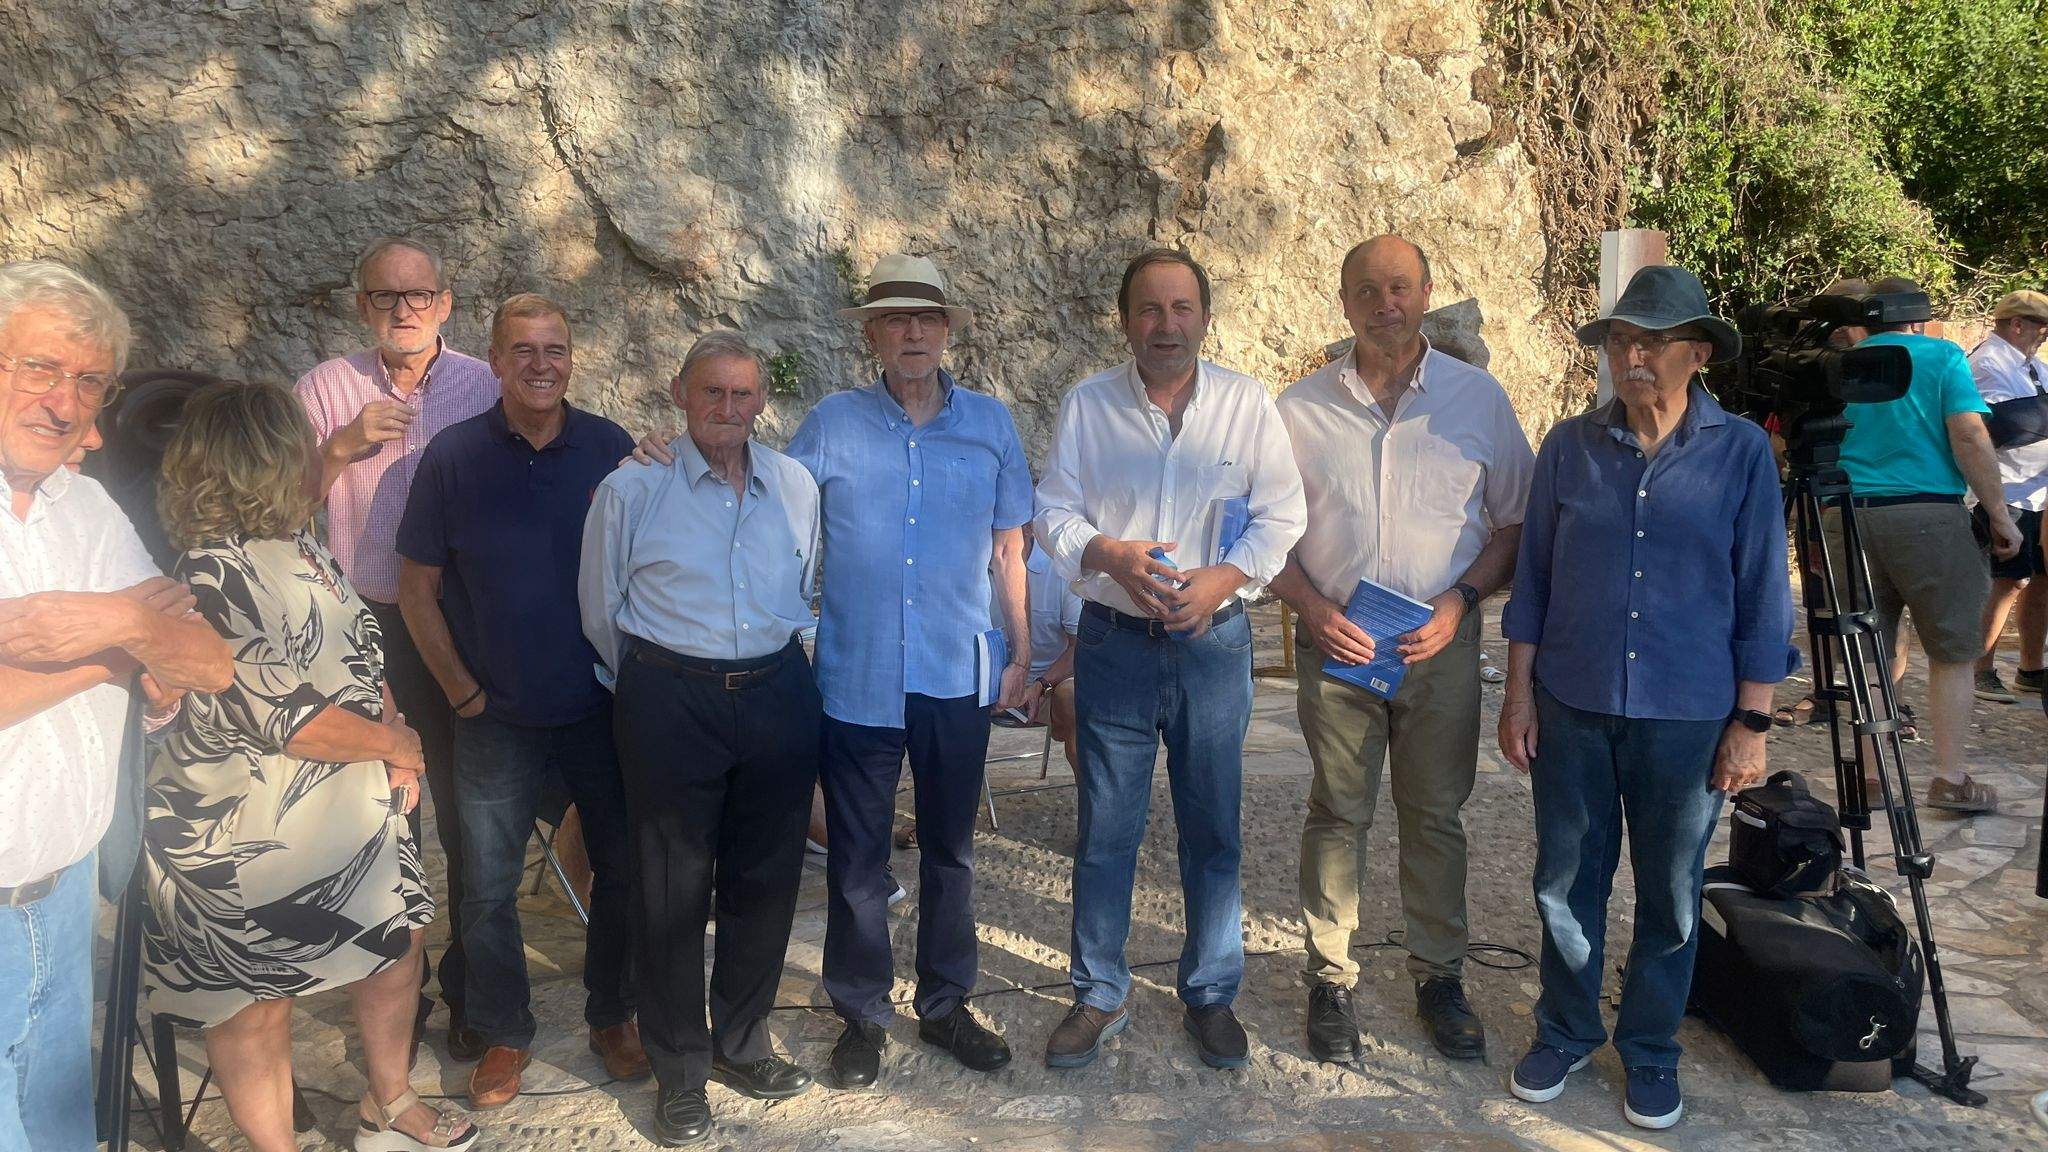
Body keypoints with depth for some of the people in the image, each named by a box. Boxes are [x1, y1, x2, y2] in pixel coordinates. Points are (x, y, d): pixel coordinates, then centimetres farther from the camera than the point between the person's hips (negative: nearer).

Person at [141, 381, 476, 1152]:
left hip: (357, 813, 9)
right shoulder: (216, 577, -24)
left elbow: (363, 657, 13)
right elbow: (285, 716, -27)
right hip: (249, 837, -9)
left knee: (397, 946, 20)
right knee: (258, 1002, 9)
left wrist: (398, 745, -2)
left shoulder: (303, 552, 5)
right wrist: (393, 743, -13)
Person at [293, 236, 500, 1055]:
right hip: (367, 627, 1)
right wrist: (343, 446, -15)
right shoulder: (325, 389, 2)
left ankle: (468, 987, 24)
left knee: (469, 815, 8)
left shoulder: (485, 389, 0)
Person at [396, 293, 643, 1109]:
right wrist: (464, 693, -3)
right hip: (498, 719, -1)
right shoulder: (454, 456, -5)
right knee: (488, 888, 8)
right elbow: (417, 588, 0)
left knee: (622, 868, 10)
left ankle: (611, 1016, 31)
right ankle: (504, 1034, 28)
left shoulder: (613, 450, -3)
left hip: (602, 706, 1)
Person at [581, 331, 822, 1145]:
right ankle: (679, 1068, 22)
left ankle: (742, 1043, 32)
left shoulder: (795, 485, 5)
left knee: (766, 878, 12)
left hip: (778, 696, 3)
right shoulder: (631, 489, -3)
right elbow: (602, 611, 5)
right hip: (670, 703, -3)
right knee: (674, 887, 5)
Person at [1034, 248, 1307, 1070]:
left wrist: (1226, 578, -16)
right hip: (1113, 641, 0)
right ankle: (1099, 996, 23)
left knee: (1213, 830, 9)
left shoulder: (1248, 405, 1)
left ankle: (1211, 995, 26)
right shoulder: (1087, 405, 1)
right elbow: (1053, 513, 1)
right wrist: (1109, 556, -18)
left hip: (1213, 641, 0)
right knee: (1105, 829, 7)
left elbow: (1279, 516, 1)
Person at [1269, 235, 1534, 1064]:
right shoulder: (1301, 408, 1)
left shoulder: (1478, 398, 1)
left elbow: (1517, 523, 5)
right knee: (1337, 816, 7)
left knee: (1436, 816, 11)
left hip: (1441, 646, 0)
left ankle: (1438, 976, 26)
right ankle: (1331, 980, 20)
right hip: (1336, 645, 0)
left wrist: (1461, 598, -10)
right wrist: (1312, 608, -11)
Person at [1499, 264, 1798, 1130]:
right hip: (1572, 705, 2)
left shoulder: (1742, 452, -4)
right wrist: (1520, 693, 3)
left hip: (1687, 716, -1)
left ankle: (1650, 1050, 31)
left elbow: (1762, 597, -2)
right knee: (1566, 882, 12)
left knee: (1670, 894, 11)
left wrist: (1752, 721, -4)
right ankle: (1566, 1033, 32)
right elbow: (1533, 579, 5)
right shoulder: (1570, 448, 0)